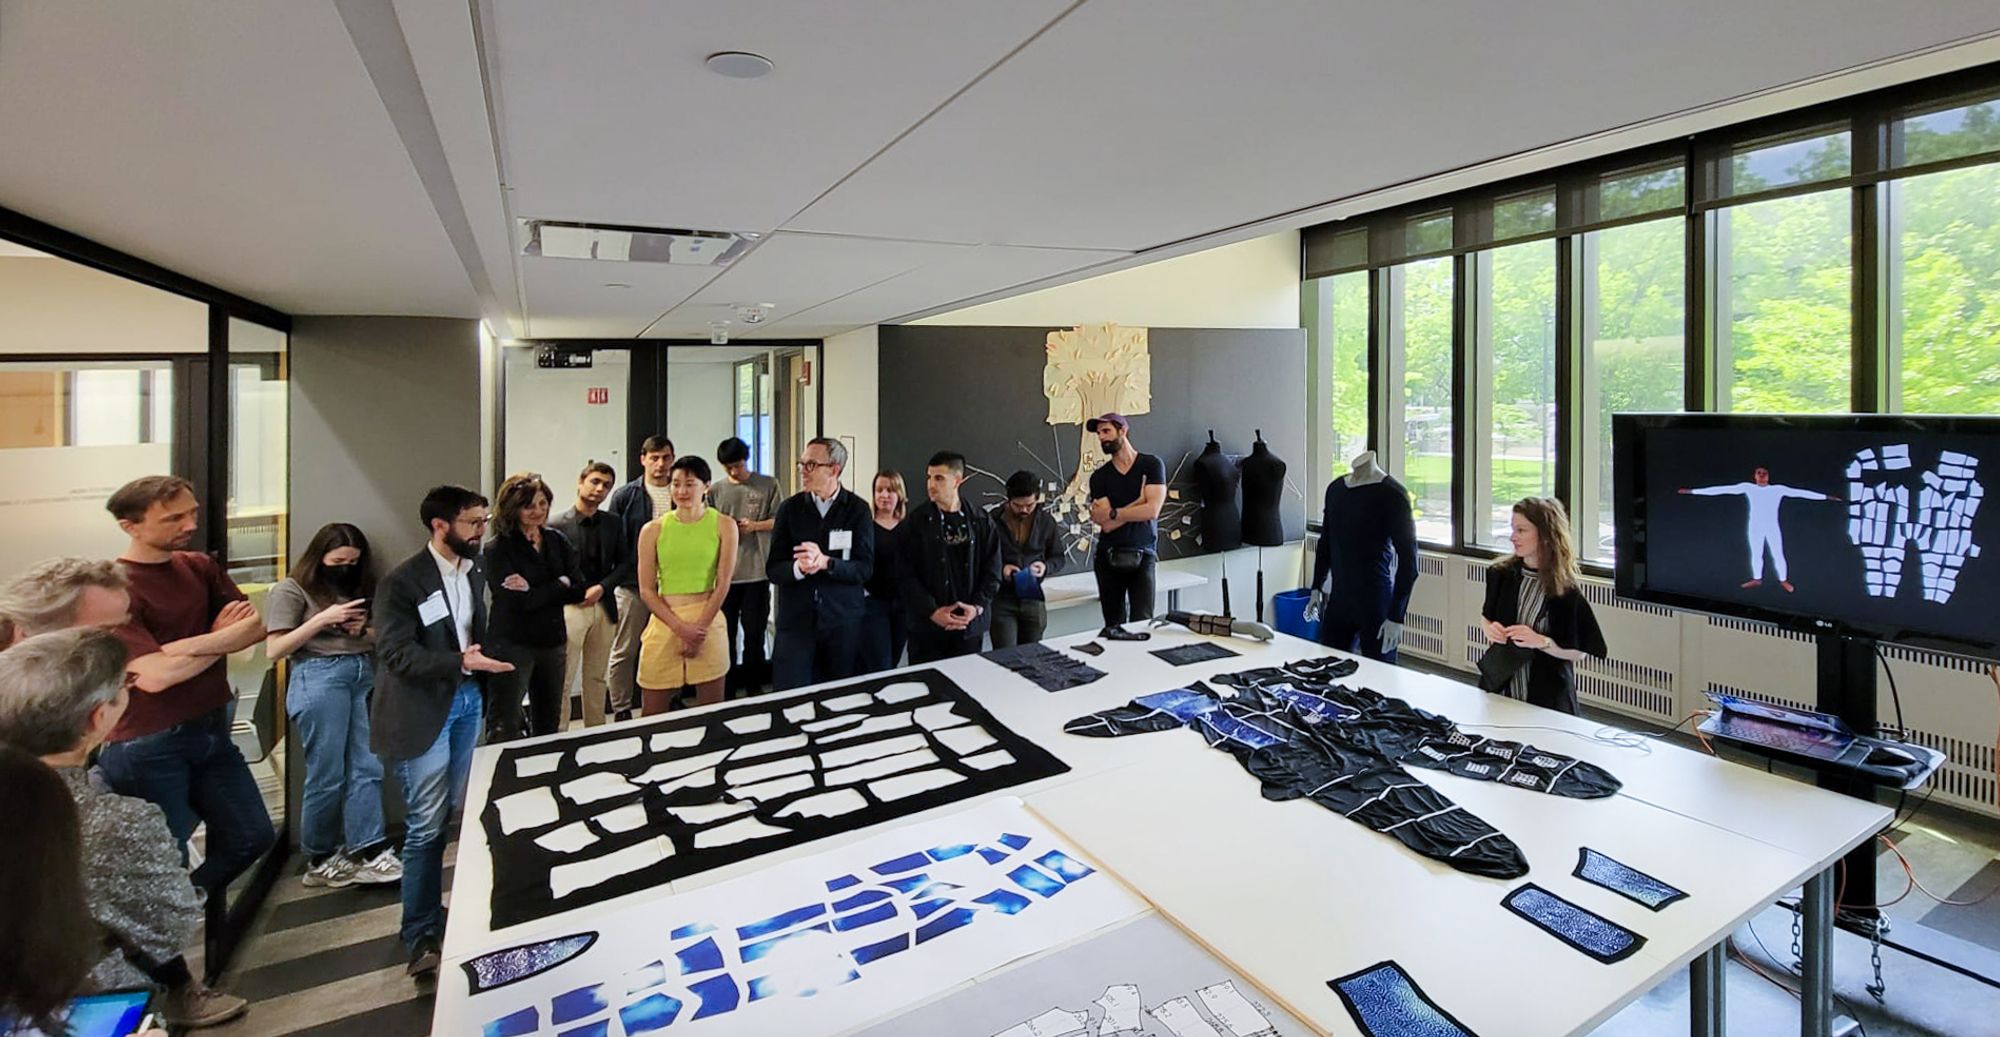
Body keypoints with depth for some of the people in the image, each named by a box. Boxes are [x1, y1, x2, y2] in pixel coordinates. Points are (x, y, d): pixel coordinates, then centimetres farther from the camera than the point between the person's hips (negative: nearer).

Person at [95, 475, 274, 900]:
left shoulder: (200, 567, 4)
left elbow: (255, 627, -5)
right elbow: (155, 675, -25)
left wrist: (190, 645, -22)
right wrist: (223, 637, -11)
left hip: (211, 731, 7)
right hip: (148, 746, -6)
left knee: (253, 837, 16)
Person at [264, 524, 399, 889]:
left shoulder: (353, 588, 19)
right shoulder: (292, 589, 1)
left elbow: (372, 637, 23)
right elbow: (274, 650, -5)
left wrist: (364, 629, 1)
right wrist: (322, 619, -13)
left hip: (363, 674, 6)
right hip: (319, 677, -6)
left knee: (367, 768, -2)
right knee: (326, 776, -1)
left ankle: (367, 852, 0)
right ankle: (319, 860, 14)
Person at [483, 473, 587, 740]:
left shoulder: (556, 541, 6)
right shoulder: (497, 550, -7)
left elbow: (578, 589, -4)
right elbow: (518, 602, -18)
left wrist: (534, 590, -14)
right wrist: (560, 585, -9)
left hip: (552, 642, 5)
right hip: (512, 645, -5)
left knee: (548, 725, 15)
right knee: (504, 729, -3)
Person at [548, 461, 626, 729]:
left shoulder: (614, 523, 8)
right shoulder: (556, 525, -5)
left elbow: (622, 563, 8)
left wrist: (602, 587, -7)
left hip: (604, 607, 4)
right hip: (569, 608, -4)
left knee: (596, 677, 14)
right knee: (563, 681, -4)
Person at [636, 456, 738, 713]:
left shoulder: (724, 526, 2)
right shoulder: (653, 530, 4)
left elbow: (722, 584, -1)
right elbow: (646, 591, 2)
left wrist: (699, 628, -9)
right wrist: (681, 627, -9)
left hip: (708, 622, -1)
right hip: (664, 622, 1)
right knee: (653, 716, 5)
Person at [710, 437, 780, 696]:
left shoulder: (768, 485, 2)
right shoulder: (717, 491, 7)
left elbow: (780, 520, 4)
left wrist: (755, 525, -11)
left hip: (756, 571, -1)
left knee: (754, 632, 6)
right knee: (725, 631, 8)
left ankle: (753, 687, 19)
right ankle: (727, 688, 20)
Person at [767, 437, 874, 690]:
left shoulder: (857, 509, -1)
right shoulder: (790, 508, 3)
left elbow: (865, 567, -7)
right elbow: (773, 569, 0)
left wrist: (825, 562, -23)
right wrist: (798, 568, -21)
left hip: (843, 621, -1)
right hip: (795, 619, 1)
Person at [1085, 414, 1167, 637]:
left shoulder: (1152, 465, 1)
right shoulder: (1099, 477, 7)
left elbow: (1152, 510, -11)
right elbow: (1106, 525, -5)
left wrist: (1112, 513, -5)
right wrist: (1140, 500, -8)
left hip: (1142, 556, -2)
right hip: (1108, 558, 3)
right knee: (1112, 626, 4)